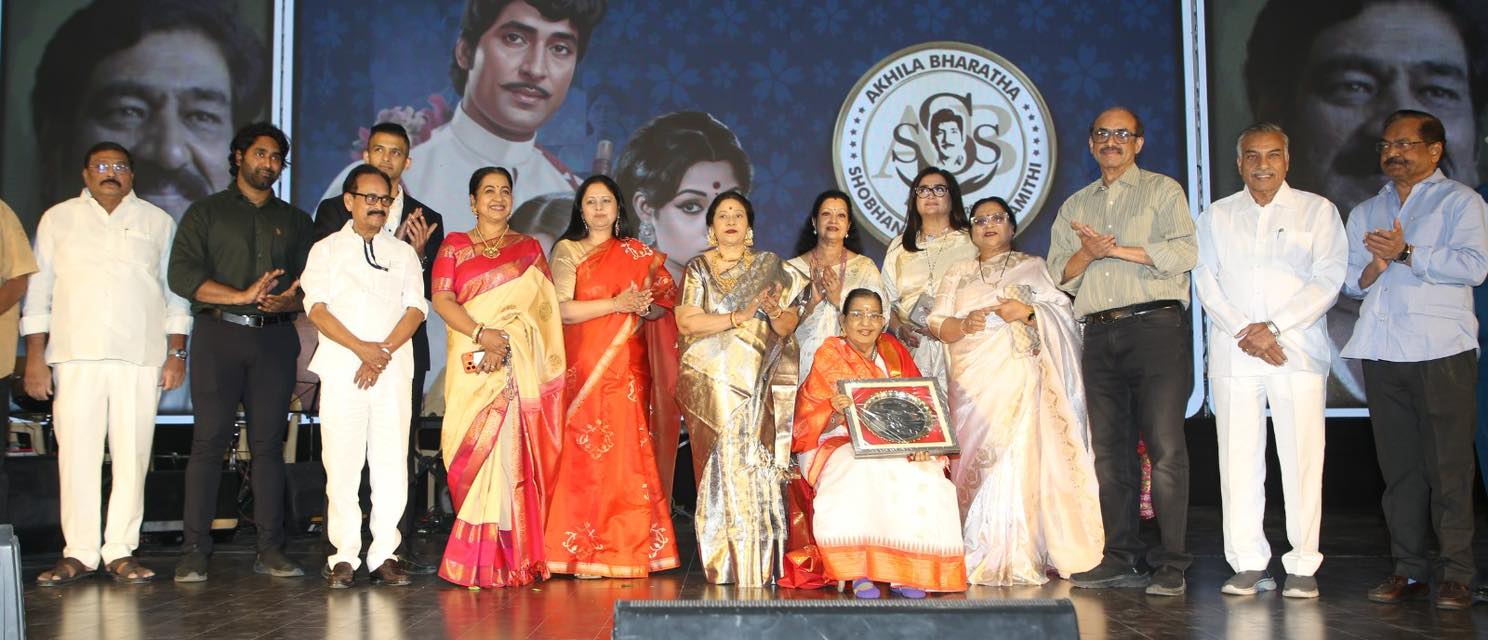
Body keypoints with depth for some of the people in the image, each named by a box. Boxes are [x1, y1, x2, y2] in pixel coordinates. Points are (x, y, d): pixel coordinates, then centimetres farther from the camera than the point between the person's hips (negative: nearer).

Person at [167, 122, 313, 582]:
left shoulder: (295, 221, 19)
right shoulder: (206, 213, 11)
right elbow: (181, 275, -1)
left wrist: (285, 302, -11)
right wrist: (240, 296, -12)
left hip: (275, 338, 2)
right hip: (219, 336, -2)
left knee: (268, 443, 0)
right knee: (209, 439, -6)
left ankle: (270, 549, 2)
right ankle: (194, 551, -3)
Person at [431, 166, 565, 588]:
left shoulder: (529, 249, 16)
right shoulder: (454, 246, 13)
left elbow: (544, 309, 8)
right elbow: (441, 300, 1)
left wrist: (506, 341, -8)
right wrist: (481, 334, -14)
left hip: (519, 367, 0)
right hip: (472, 365, 0)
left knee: (512, 452, -6)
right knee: (475, 454, -6)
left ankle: (513, 557, -1)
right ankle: (475, 559, -1)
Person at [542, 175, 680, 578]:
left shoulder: (639, 254, 16)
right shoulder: (567, 250, 7)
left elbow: (664, 302, 13)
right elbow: (561, 309, -6)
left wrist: (644, 307, -8)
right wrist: (616, 304, -11)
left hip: (627, 370, 2)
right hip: (583, 368, -2)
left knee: (627, 453, -4)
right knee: (585, 453, -7)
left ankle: (627, 550, 0)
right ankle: (583, 552, -4)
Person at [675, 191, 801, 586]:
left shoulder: (769, 267, 14)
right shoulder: (698, 269, 8)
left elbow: (789, 325, 8)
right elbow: (686, 320, -6)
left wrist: (775, 313, -13)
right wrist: (740, 317, -13)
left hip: (753, 383, 2)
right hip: (710, 383, -2)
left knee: (755, 465, -5)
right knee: (721, 465, -5)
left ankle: (756, 569, 1)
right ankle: (724, 570, 1)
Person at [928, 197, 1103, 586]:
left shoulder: (1032, 267, 15)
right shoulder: (956, 275, 22)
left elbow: (1062, 314, 6)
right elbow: (936, 324, 11)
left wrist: (1028, 312, -12)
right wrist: (963, 325, -9)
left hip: (1018, 377, -2)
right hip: (971, 382, 3)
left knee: (1018, 459, -13)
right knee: (974, 462, -6)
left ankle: (1019, 560, -11)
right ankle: (980, 561, -3)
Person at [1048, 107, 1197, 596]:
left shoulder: (1163, 190, 9)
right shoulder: (1075, 206, 22)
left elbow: (1185, 252, -5)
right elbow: (1059, 274, 15)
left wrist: (1114, 248, -8)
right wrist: (1088, 253, -5)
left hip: (1157, 325, -4)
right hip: (1099, 333, 5)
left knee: (1165, 447, -10)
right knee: (1109, 449, 3)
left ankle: (1171, 566, -7)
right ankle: (1119, 560, 9)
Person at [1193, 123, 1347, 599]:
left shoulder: (1317, 210, 10)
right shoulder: (1216, 216, 16)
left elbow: (1328, 279, 0)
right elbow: (1207, 282, 7)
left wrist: (1274, 327, -11)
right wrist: (1244, 332, -8)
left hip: (1298, 349, -1)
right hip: (1233, 352, 2)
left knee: (1302, 456, -5)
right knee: (1239, 457, -1)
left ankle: (1303, 566, 2)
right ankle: (1248, 565, 5)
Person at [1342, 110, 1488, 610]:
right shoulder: (1365, 212, 22)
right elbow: (1347, 281, 16)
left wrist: (1407, 253, -12)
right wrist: (1374, 268, -5)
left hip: (1442, 349, -4)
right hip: (1382, 352, 5)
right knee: (1398, 465, 5)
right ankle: (1408, 569, 11)